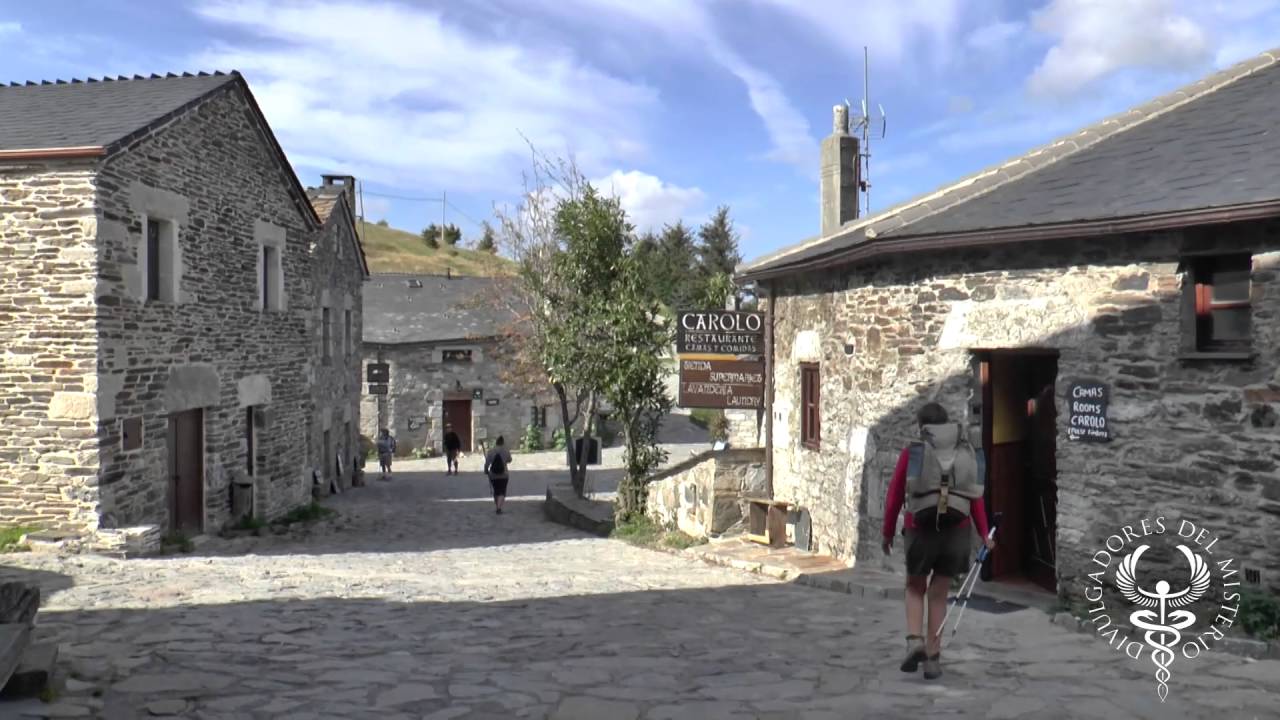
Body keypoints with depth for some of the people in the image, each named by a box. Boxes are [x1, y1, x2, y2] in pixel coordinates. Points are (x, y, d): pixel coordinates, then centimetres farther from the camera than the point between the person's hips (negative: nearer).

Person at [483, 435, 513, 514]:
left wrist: (486, 471, 10)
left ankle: (497, 507, 30)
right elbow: (509, 461, 9)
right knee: (502, 492, 2)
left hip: (493, 476, 2)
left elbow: (487, 464, -6)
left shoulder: (490, 452, -7)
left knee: (496, 491, 18)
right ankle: (499, 508, -17)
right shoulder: (506, 452, -9)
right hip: (503, 476, -2)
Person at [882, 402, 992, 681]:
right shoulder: (965, 452, 5)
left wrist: (887, 533, 9)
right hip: (956, 531, 2)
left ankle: (915, 641, -2)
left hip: (920, 531, -1)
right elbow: (975, 497, 1)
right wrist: (984, 534, 9)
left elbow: (894, 496, -1)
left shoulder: (911, 452, -1)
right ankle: (932, 659, 12)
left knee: (915, 588, 19)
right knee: (938, 595, 13)